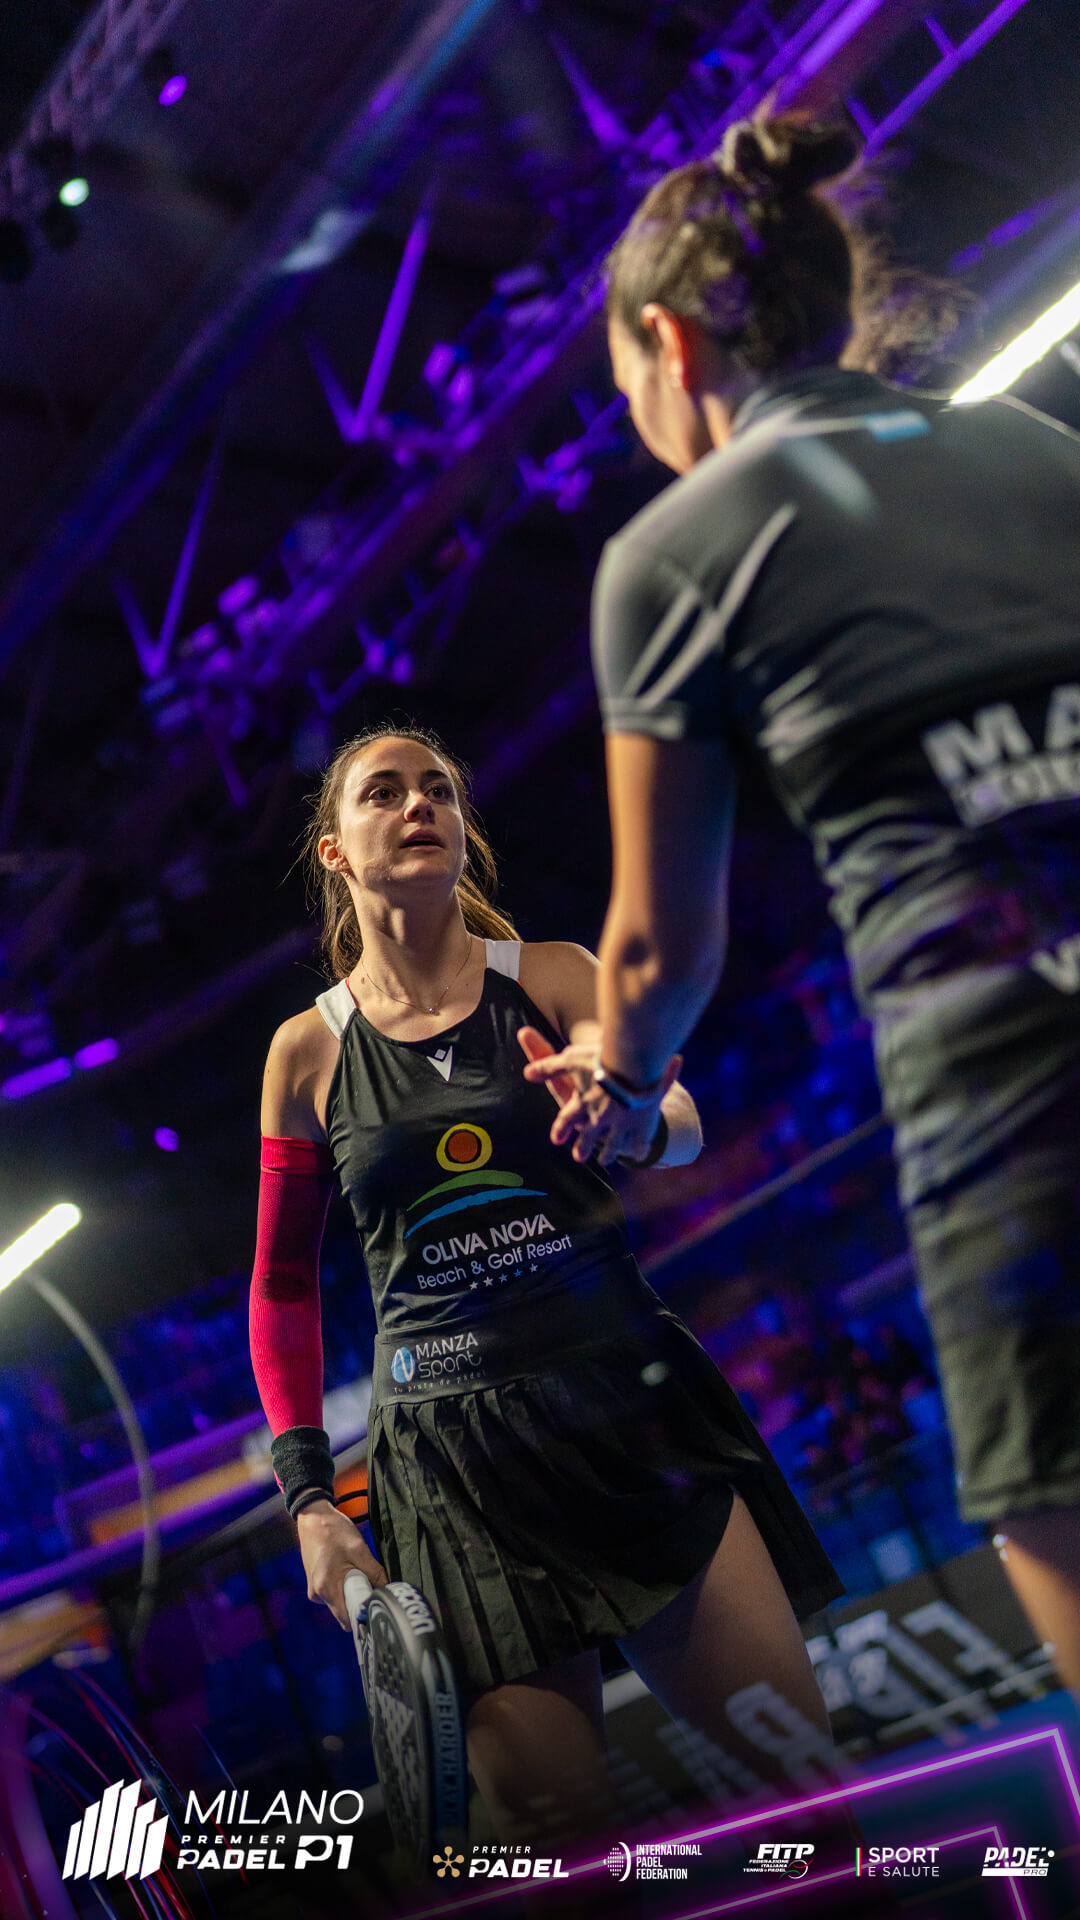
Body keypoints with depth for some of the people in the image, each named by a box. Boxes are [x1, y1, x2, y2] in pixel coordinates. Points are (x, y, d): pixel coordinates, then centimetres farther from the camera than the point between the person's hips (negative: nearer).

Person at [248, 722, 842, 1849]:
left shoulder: (553, 977, 5)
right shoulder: (309, 1050, 6)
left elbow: (683, 1129, -9)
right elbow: (282, 1286, 12)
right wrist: (308, 1496, 4)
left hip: (628, 1401, 1)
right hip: (453, 1448, 0)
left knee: (804, 1762, -4)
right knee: (553, 1822, -6)